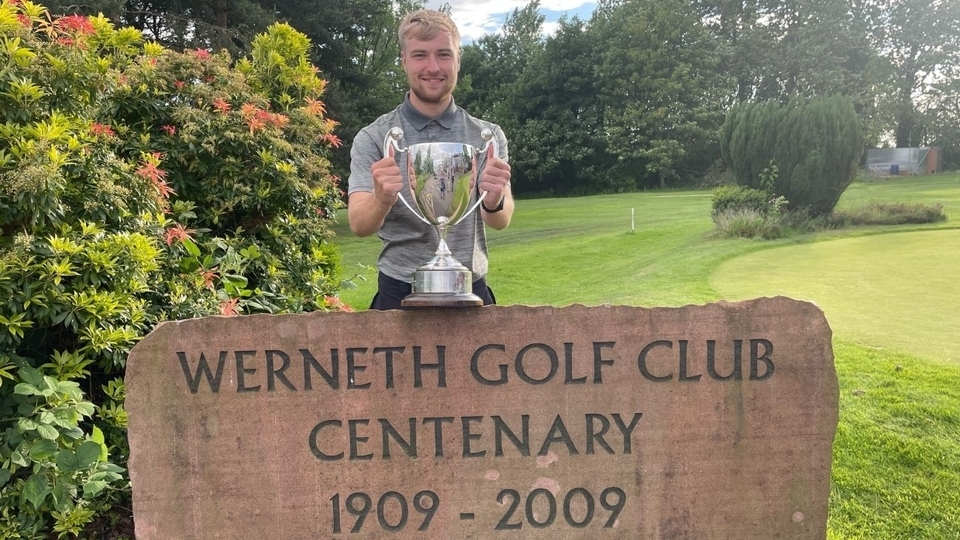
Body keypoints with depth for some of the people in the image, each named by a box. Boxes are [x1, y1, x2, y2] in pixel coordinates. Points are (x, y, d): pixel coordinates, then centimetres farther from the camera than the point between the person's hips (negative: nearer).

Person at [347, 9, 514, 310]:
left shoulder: (488, 136, -1)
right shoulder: (372, 139, -4)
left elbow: (500, 221, -13)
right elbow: (359, 225, -15)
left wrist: (494, 201, -35)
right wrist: (381, 201, -36)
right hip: (400, 293, -1)